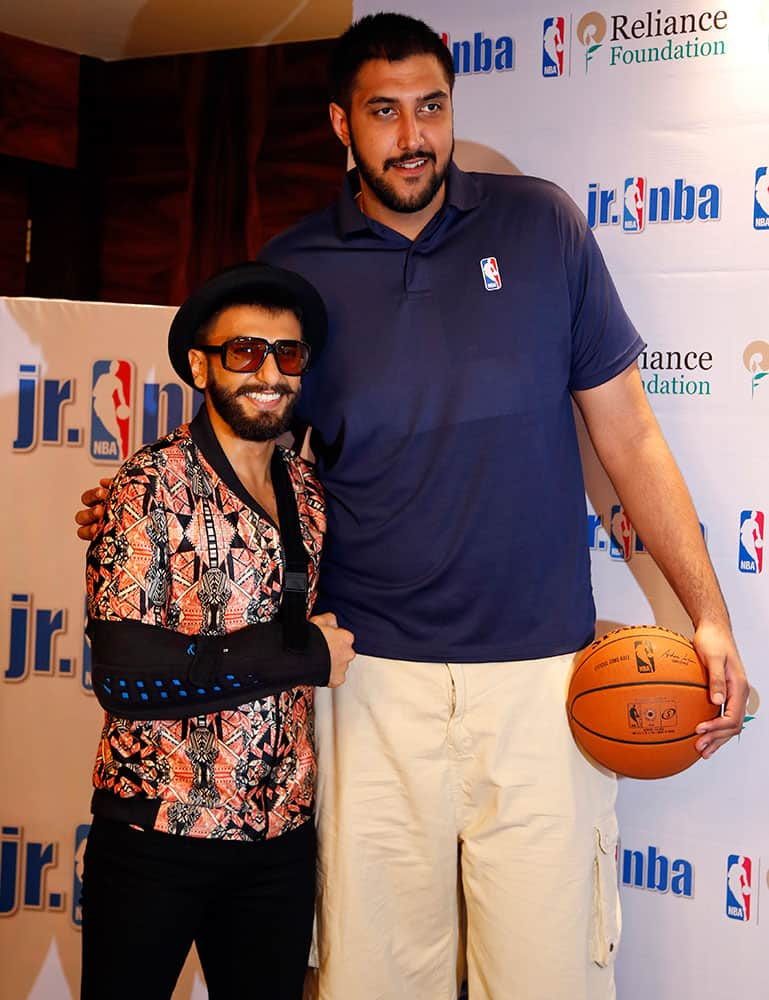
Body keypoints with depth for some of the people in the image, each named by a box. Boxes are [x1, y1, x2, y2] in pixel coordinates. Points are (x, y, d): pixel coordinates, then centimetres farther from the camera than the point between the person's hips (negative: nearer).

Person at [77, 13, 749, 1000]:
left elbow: (628, 434, 5)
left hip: (541, 669, 0)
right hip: (374, 674, 1)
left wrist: (708, 615, 1)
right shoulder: (292, 270, 4)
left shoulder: (542, 225, 3)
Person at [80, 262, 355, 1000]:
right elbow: (124, 675, -20)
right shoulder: (155, 484, -11)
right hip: (156, 834, -5)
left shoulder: (308, 492, 7)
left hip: (282, 834, 5)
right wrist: (300, 654, -15)